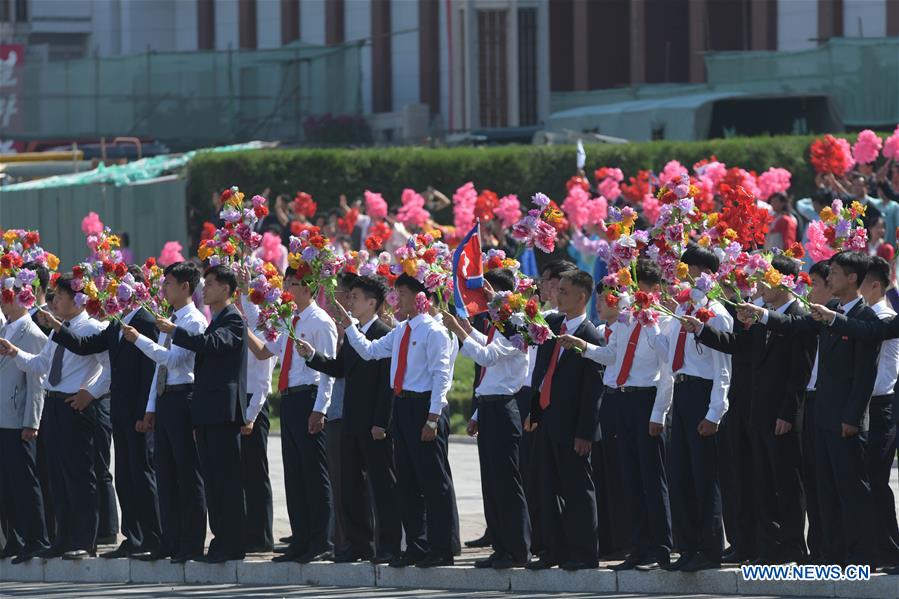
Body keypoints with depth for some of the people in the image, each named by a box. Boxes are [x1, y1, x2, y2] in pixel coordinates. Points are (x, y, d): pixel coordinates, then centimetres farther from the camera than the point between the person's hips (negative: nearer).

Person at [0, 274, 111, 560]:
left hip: (75, 406, -9)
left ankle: (84, 542, -2)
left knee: (79, 474, -6)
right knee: (58, 475, 11)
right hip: (53, 405, 9)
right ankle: (64, 539, 18)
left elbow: (112, 366, -15)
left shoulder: (92, 329, -10)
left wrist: (91, 393, -18)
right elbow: (41, 364, 23)